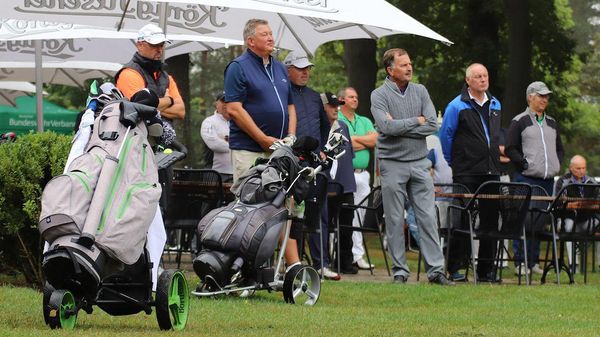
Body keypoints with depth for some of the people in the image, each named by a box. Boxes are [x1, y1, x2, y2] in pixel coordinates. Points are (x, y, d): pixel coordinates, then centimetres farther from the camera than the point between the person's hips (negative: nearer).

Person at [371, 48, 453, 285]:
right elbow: (386, 126, -18)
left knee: (428, 218, -1)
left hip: (419, 162, 3)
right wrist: (416, 121, -8)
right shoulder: (379, 95, -3)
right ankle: (400, 271, 8)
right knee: (395, 221, 2)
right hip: (392, 164, -3)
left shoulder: (420, 91, 8)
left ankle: (436, 269, 0)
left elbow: (433, 124, -4)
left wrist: (400, 128, -11)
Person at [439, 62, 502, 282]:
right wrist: (453, 161, 2)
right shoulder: (457, 106, -5)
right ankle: (455, 267, -1)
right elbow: (445, 135, -2)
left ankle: (486, 269, 8)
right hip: (466, 173, -6)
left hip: (491, 172, 6)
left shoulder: (495, 105, 14)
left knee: (490, 220, 4)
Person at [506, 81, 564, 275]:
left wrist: (557, 165, 11)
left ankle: (534, 261, 11)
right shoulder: (519, 121, 0)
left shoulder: (551, 123, 18)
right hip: (526, 179, -6)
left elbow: (559, 148, 28)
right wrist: (525, 164, -12)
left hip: (547, 179, 6)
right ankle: (520, 262, -6)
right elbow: (510, 149, -4)